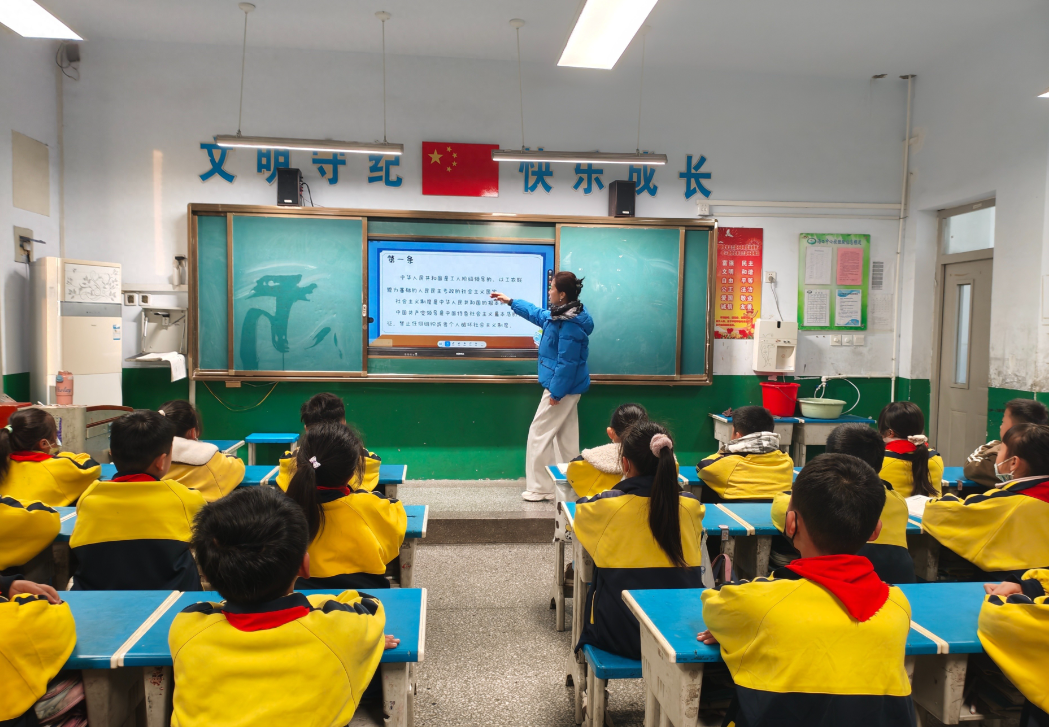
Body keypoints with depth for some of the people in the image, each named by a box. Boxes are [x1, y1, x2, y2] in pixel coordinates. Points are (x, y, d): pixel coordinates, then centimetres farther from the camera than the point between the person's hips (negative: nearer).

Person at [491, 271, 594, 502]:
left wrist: (556, 391, -22)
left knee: (539, 434, -1)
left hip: (562, 387, -10)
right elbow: (537, 314, 27)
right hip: (567, 386, 10)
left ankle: (538, 488, 6)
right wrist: (511, 302, 30)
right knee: (566, 437, 13)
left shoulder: (571, 325, -24)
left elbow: (567, 362, -26)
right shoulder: (560, 315, 8)